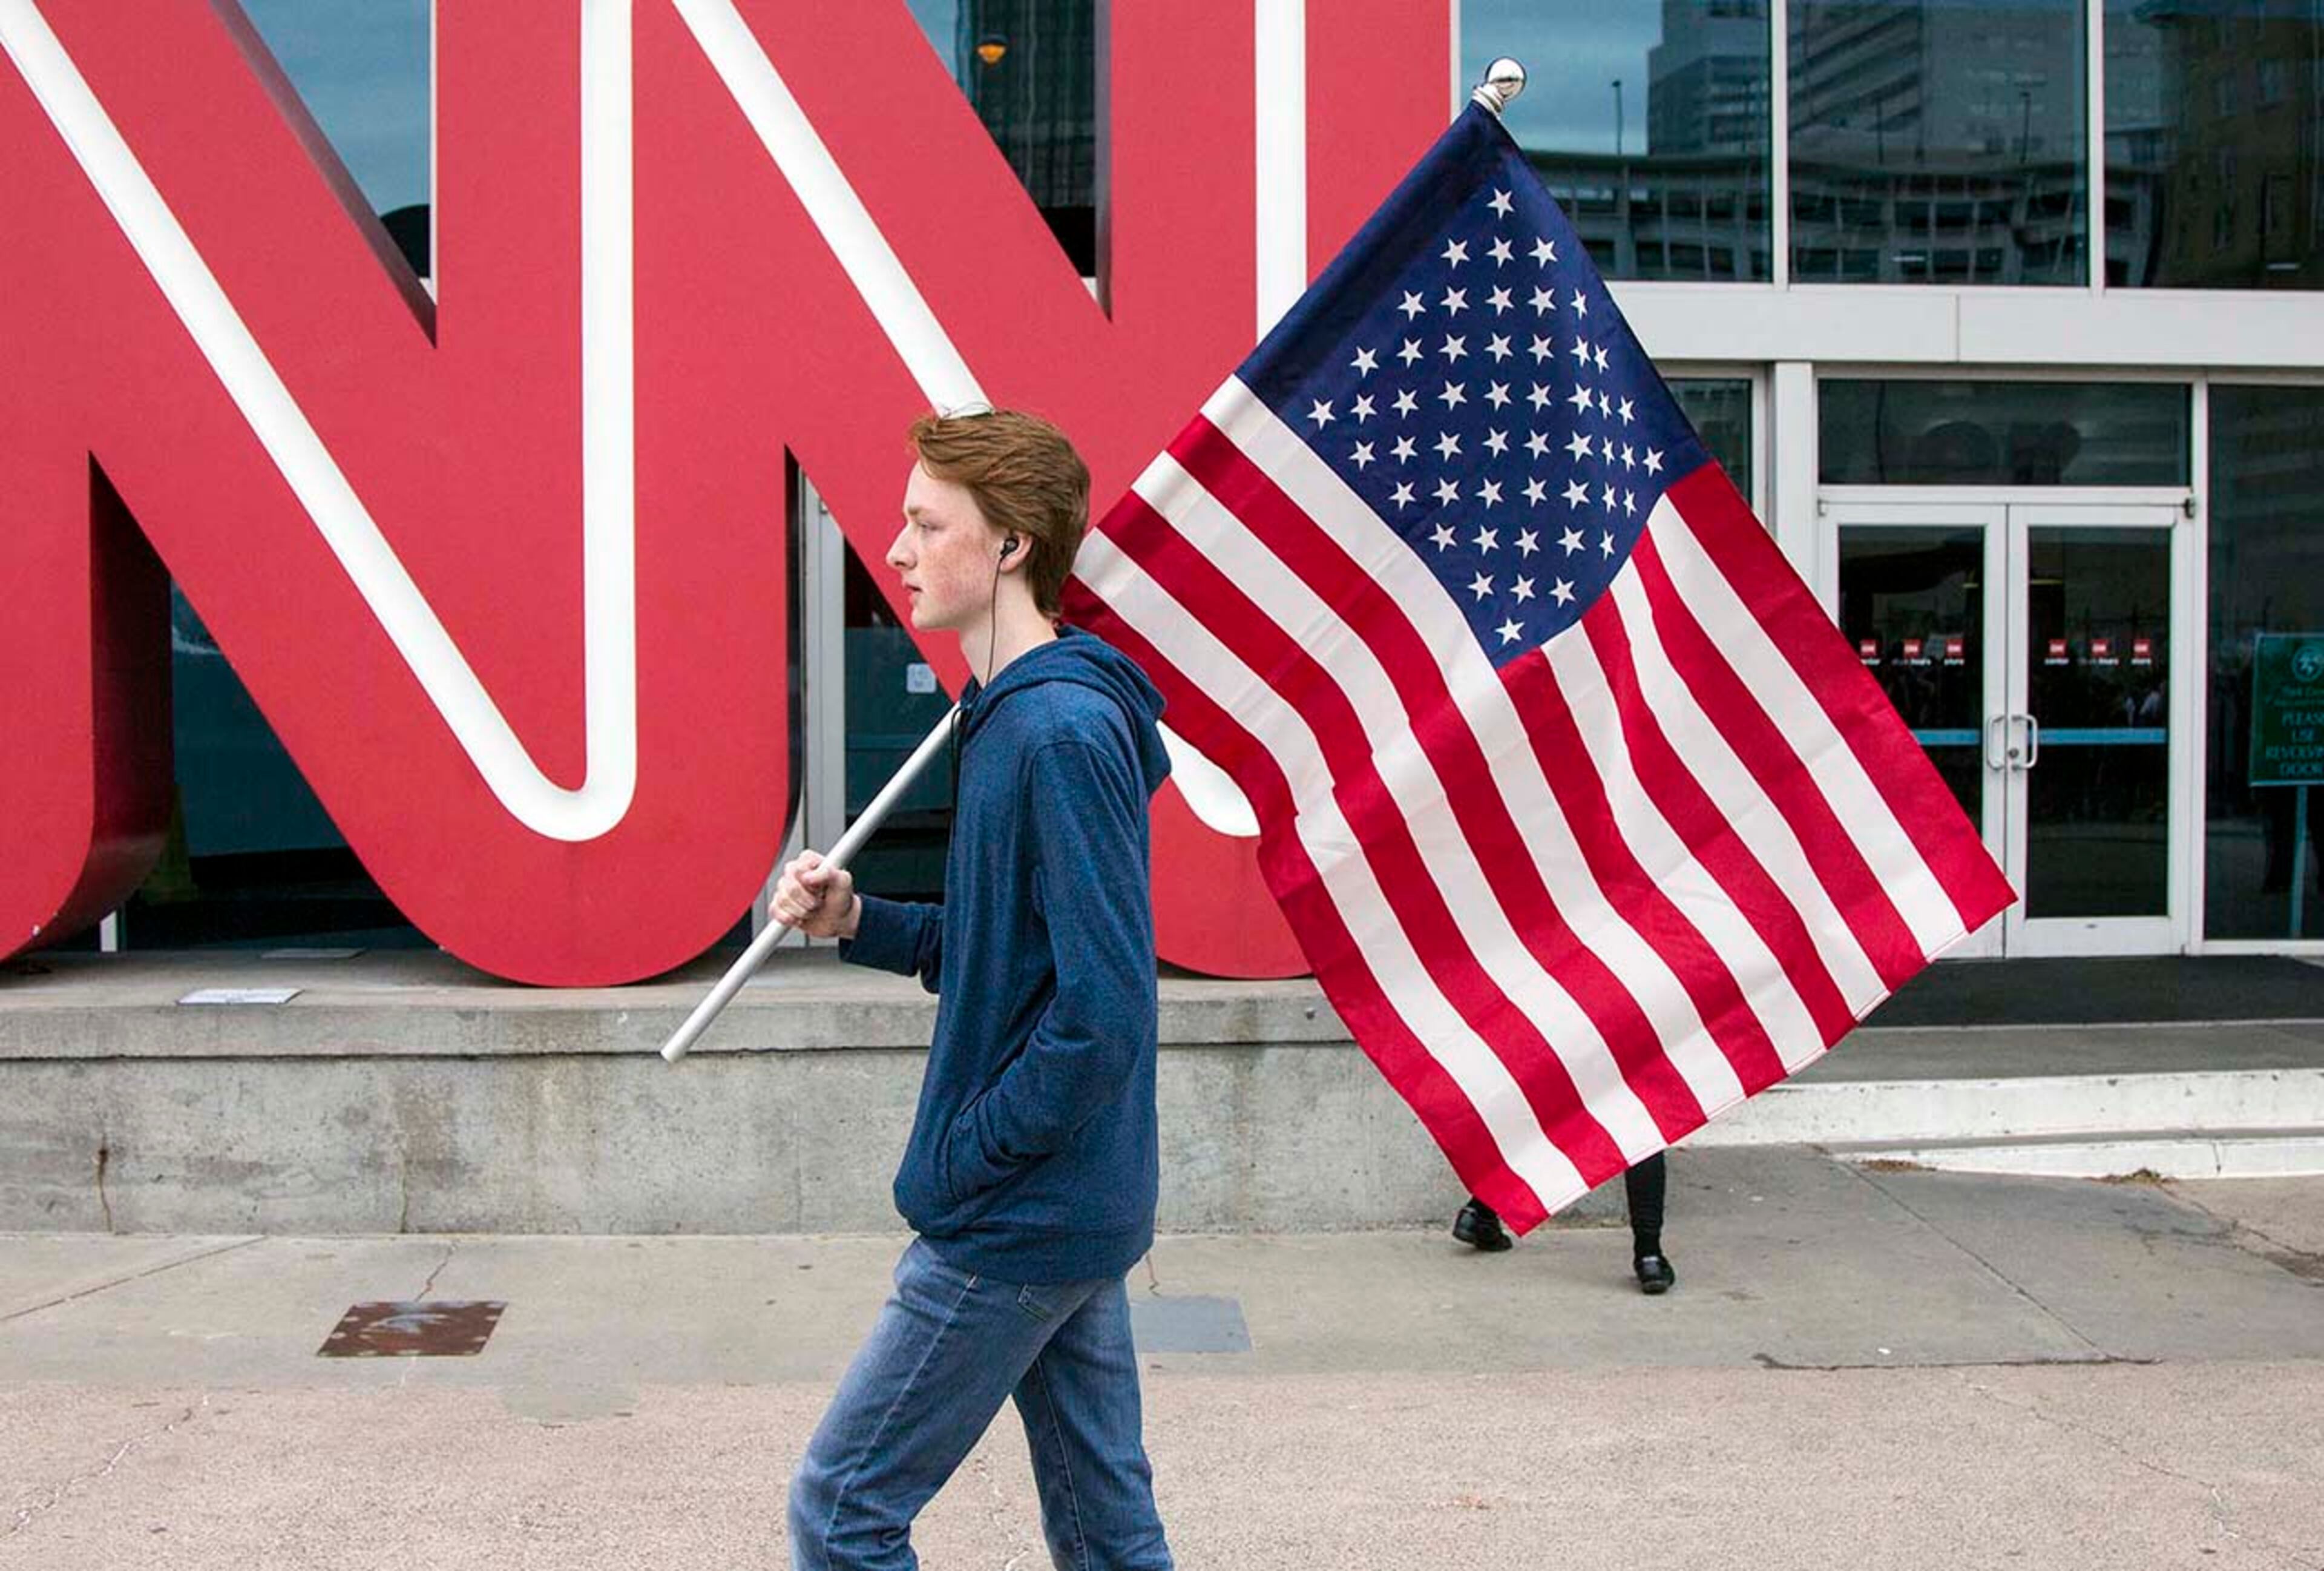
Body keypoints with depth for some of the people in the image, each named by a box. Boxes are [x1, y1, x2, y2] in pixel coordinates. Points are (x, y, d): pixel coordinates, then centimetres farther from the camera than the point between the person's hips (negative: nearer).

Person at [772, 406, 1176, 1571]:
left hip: (1014, 1224, -9)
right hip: (1084, 1211, 9)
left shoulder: (1063, 736, -22)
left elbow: (1105, 1006, -26)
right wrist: (856, 922, 3)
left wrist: (961, 1157, -15)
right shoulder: (1015, 719, 9)